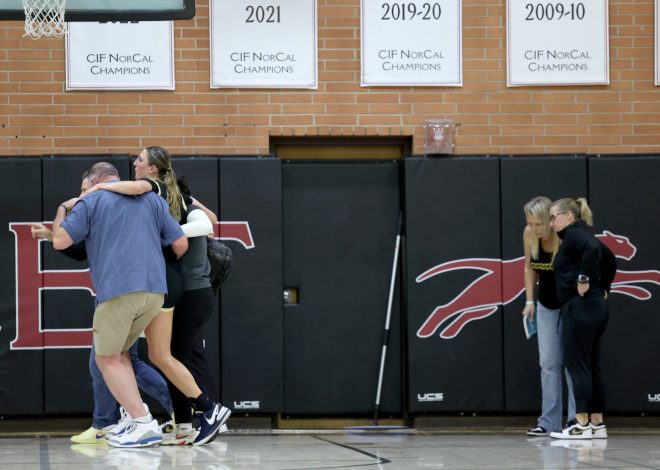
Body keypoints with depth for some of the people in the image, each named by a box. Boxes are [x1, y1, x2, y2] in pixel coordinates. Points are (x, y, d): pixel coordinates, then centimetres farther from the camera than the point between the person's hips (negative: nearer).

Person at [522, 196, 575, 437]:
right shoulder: (529, 234, -9)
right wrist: (530, 301, 3)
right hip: (545, 304, 5)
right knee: (548, 362, 3)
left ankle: (577, 420, -3)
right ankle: (548, 421, 4)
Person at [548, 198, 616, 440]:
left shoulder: (574, 233, -8)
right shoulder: (580, 235, 19)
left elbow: (593, 248, -28)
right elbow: (609, 258, 28)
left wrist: (584, 279, -21)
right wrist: (603, 287, 23)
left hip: (580, 308, -10)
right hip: (596, 307, 10)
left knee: (576, 365, -7)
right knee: (590, 366, 10)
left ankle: (582, 425, -8)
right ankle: (597, 424, 11)